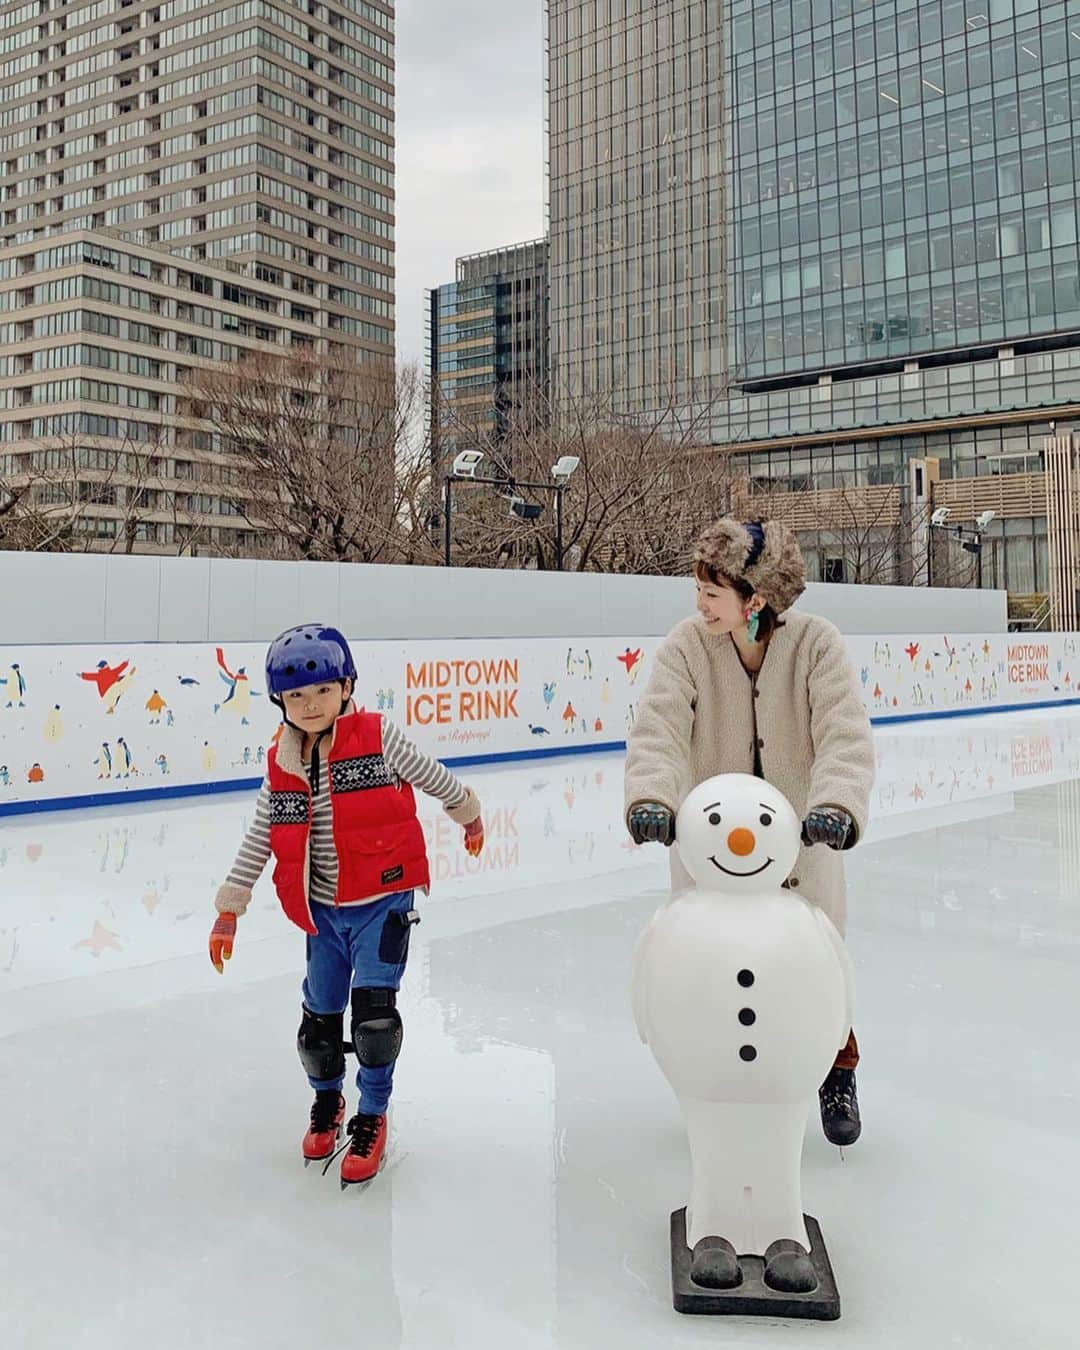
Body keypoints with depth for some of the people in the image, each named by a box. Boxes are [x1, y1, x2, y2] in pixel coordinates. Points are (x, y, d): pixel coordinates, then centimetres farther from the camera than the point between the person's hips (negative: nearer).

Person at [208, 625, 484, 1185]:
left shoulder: (378, 737, -12)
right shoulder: (281, 768, -1)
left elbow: (435, 778, 3)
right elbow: (258, 841, 6)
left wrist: (468, 816, 17)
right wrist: (229, 911, 6)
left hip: (384, 902, -4)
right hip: (323, 910, 4)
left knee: (373, 1008, -10)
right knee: (319, 1015, 11)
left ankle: (372, 1118, 12)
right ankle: (326, 1098, 39)